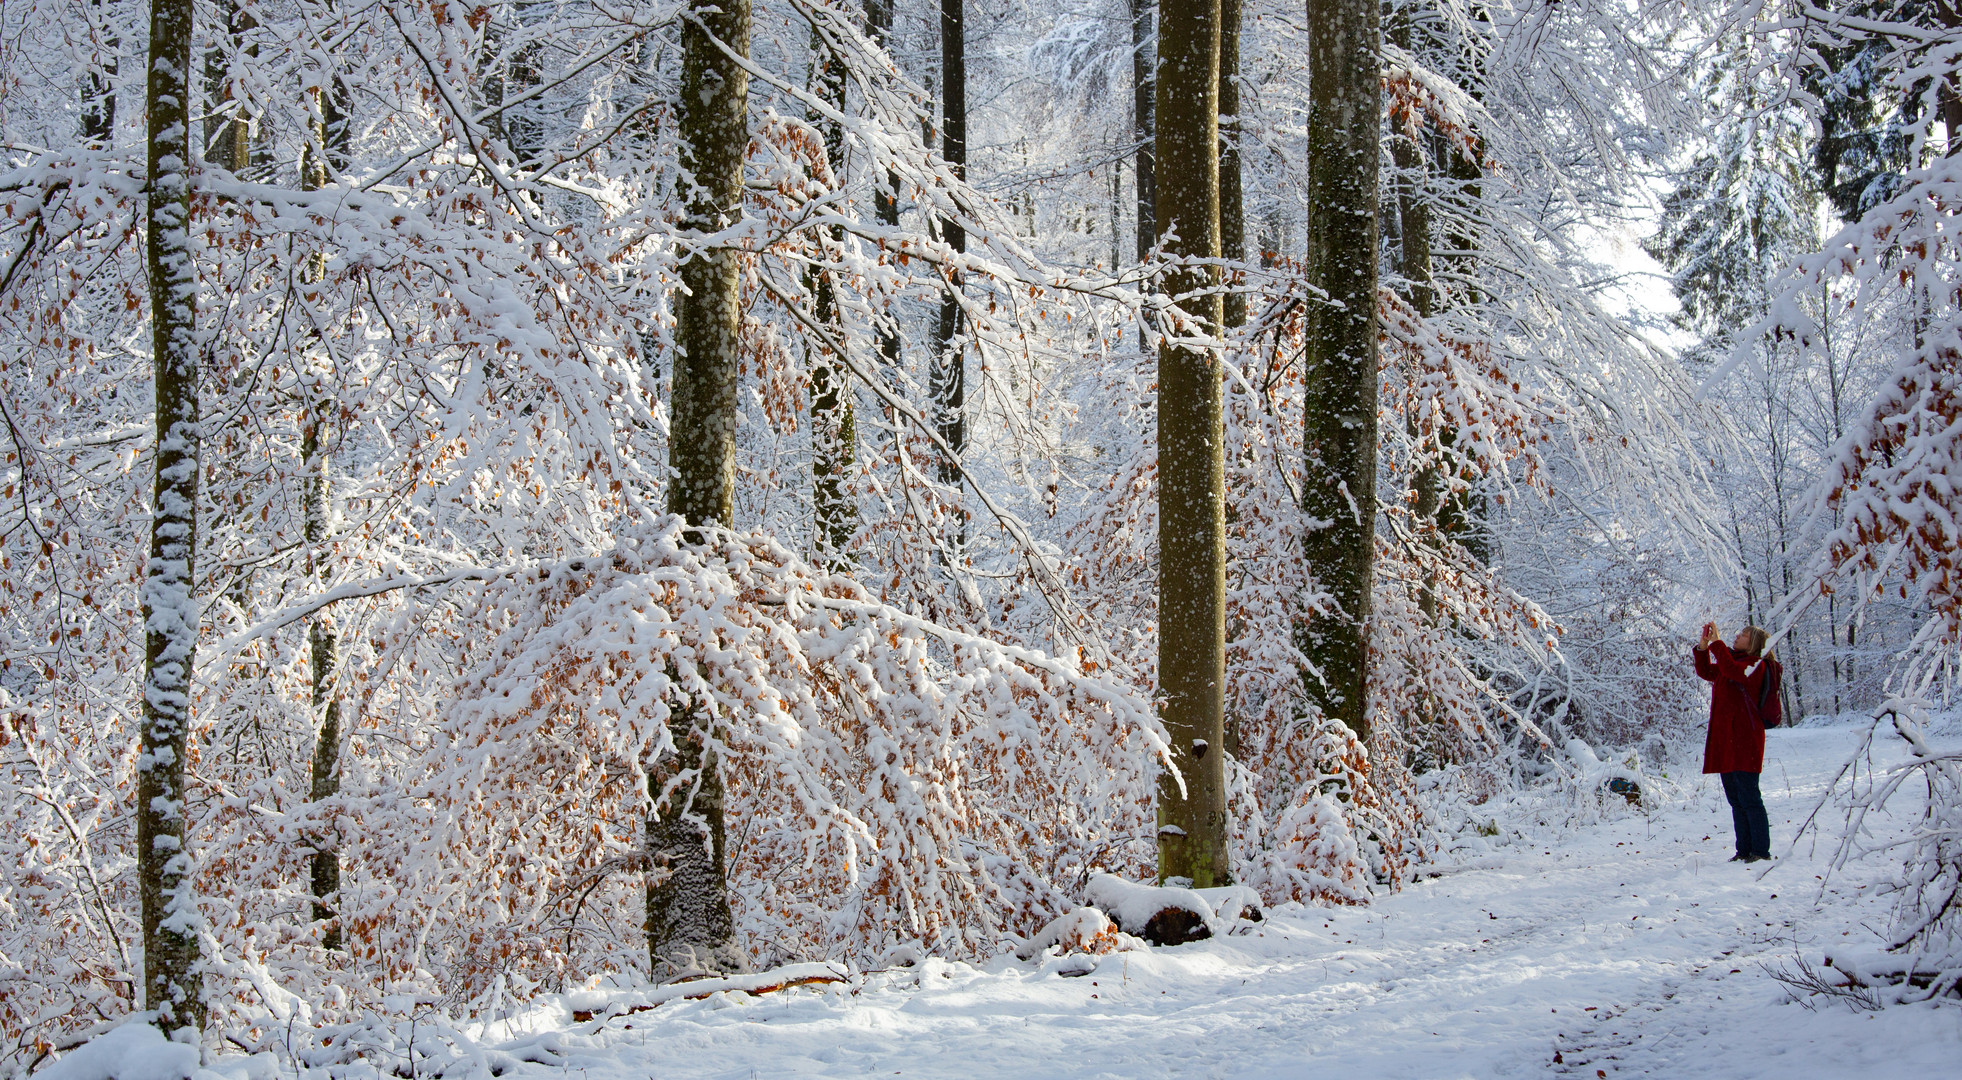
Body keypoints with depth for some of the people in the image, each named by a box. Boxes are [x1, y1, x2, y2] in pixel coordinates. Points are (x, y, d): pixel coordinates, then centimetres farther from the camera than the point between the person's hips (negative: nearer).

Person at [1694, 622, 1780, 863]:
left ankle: (1761, 850, -6)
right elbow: (1706, 672, 17)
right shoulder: (1733, 661, 19)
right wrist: (1703, 646, 4)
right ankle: (1744, 850, 15)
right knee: (1735, 800, 10)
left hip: (1744, 741, -9)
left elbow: (1730, 669, -25)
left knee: (1749, 798, -9)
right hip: (1725, 741, 9)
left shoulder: (1756, 665, -7)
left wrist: (1716, 642, -21)